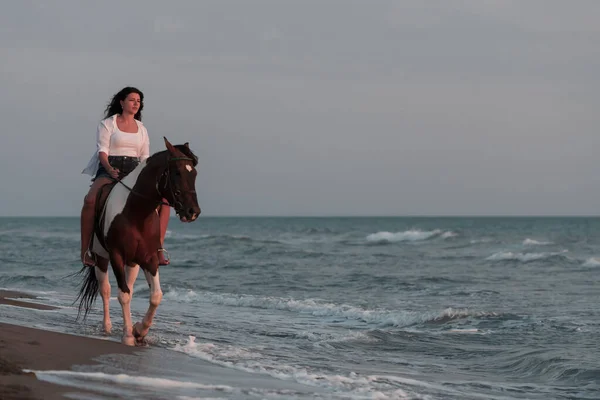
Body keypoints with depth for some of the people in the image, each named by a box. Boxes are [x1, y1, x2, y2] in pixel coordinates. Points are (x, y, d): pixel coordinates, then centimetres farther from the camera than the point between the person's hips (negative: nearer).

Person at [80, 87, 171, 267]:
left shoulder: (141, 129, 19)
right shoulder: (107, 124, 6)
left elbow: (145, 157, 15)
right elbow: (102, 151, -5)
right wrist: (110, 169, -24)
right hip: (109, 171, -4)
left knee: (164, 199, -16)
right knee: (90, 200, -34)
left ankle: (158, 246, -13)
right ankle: (85, 250, -26)